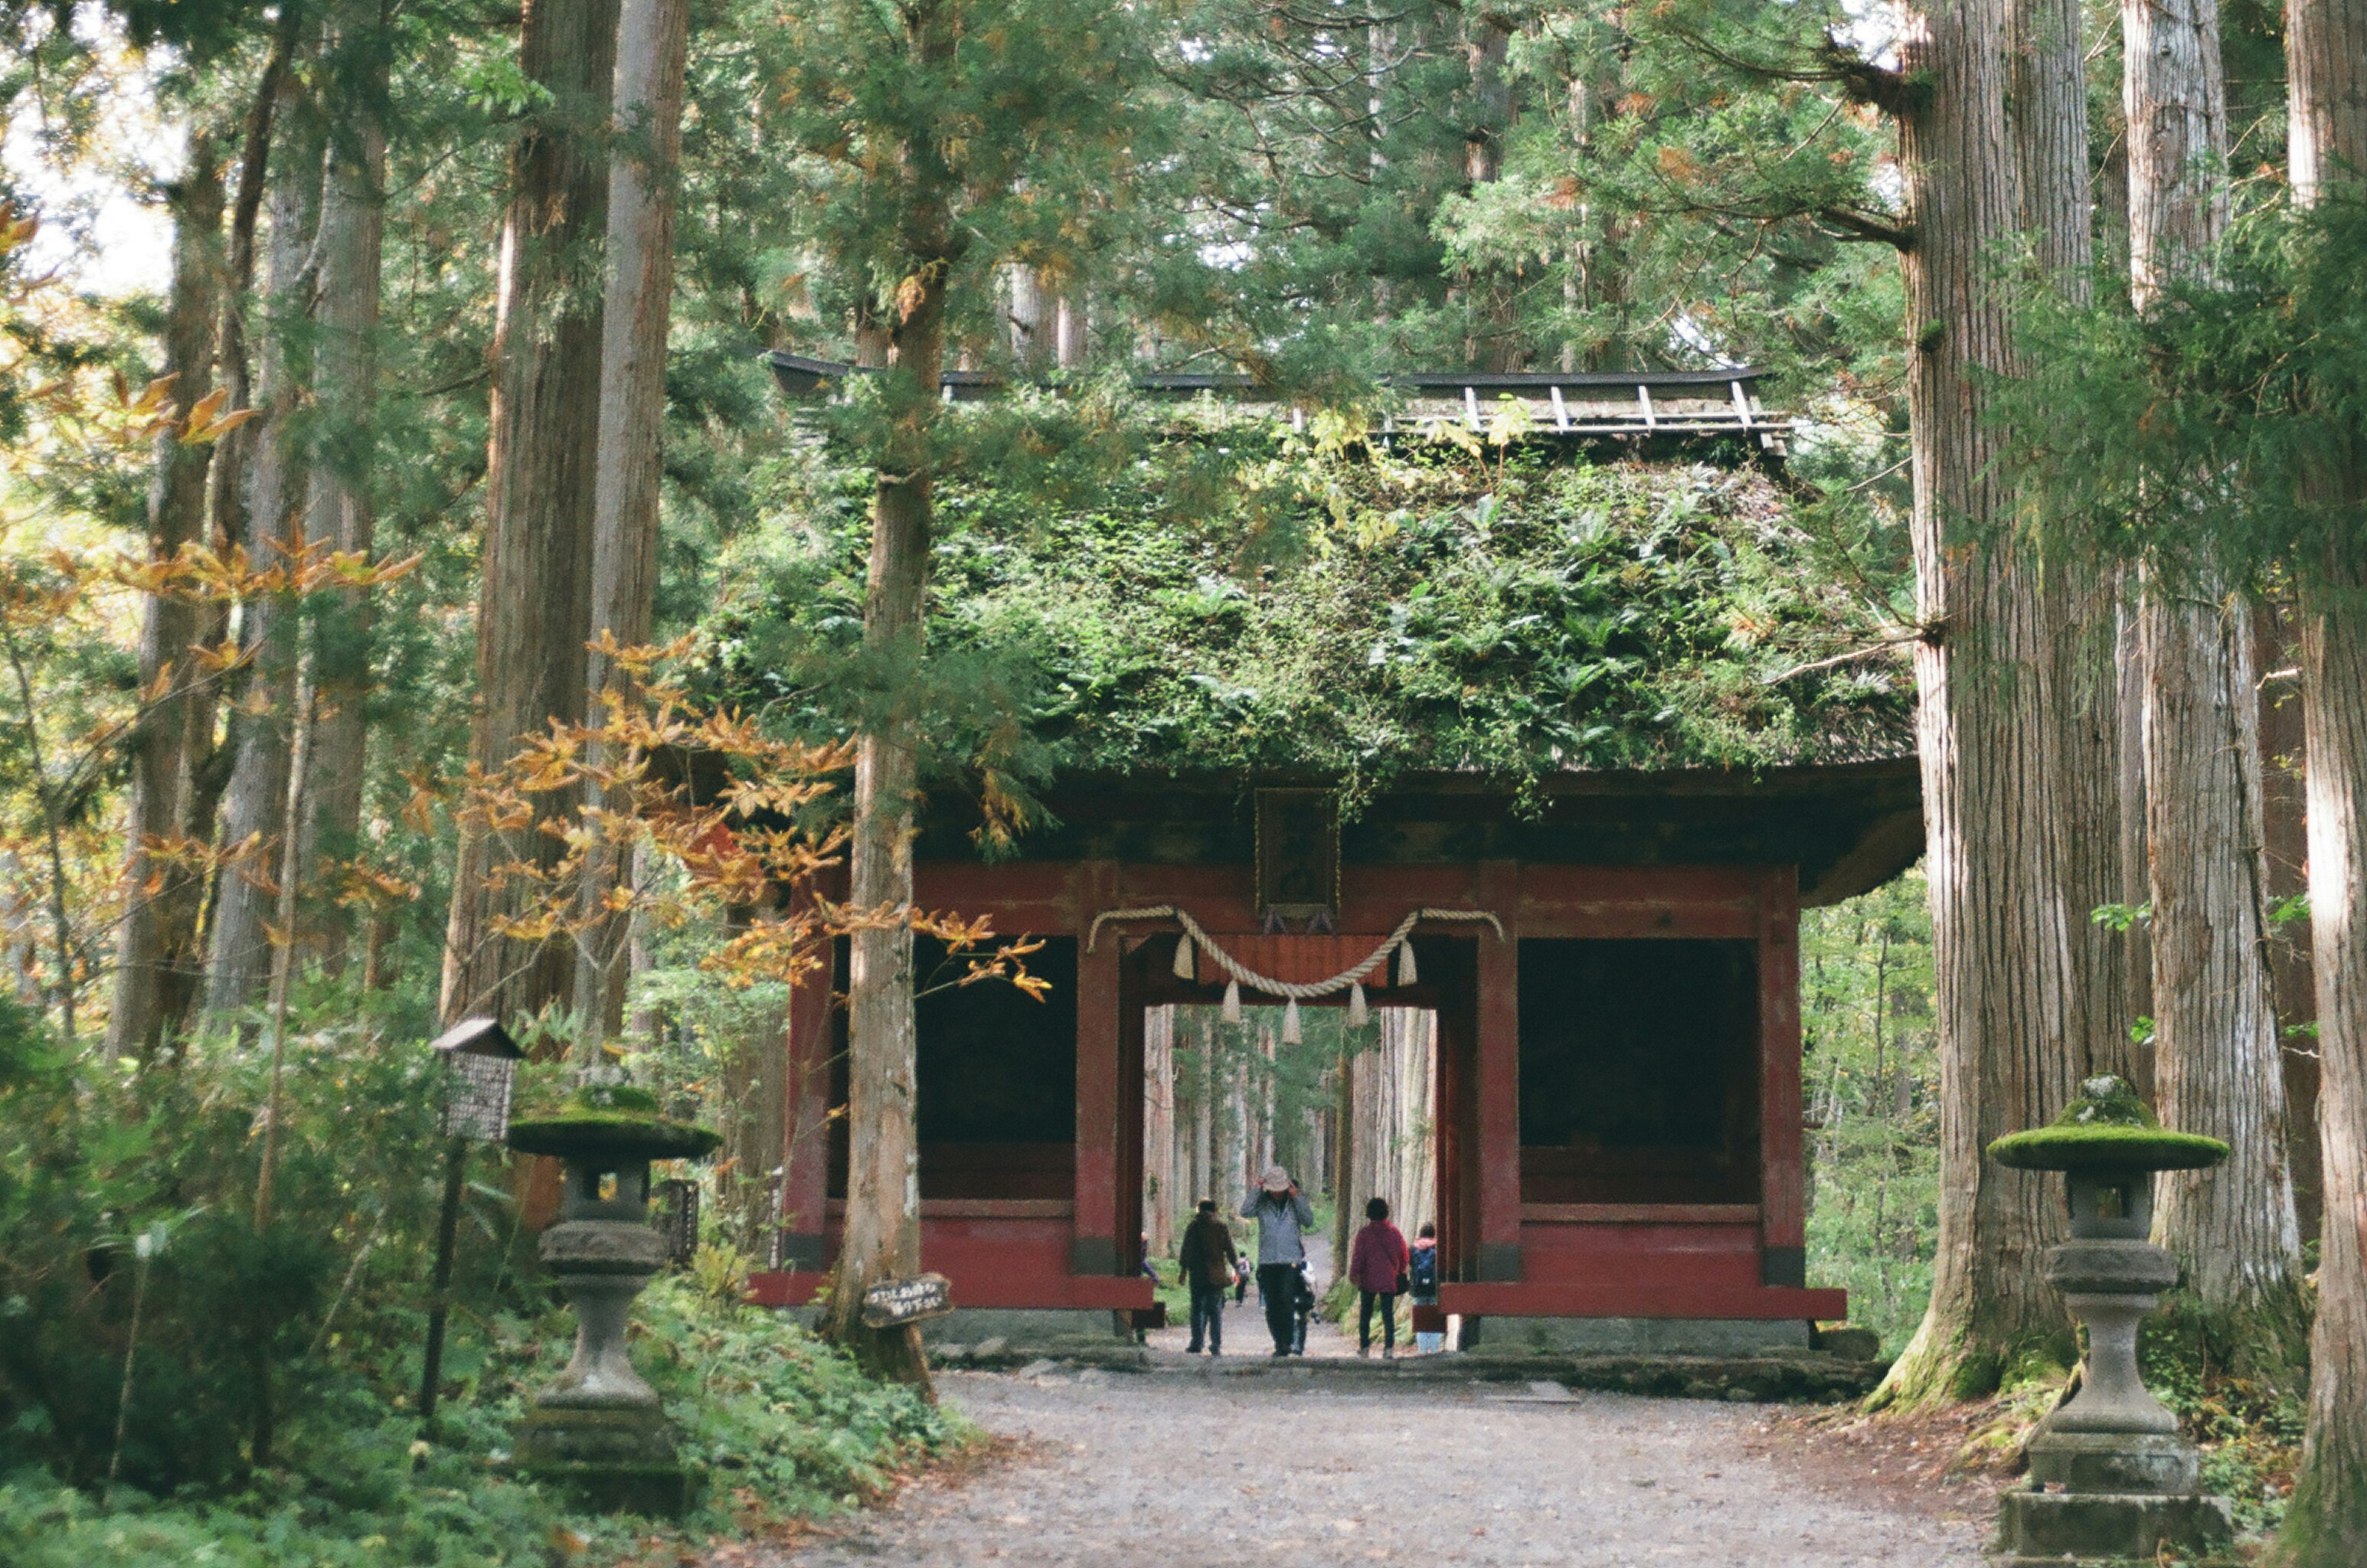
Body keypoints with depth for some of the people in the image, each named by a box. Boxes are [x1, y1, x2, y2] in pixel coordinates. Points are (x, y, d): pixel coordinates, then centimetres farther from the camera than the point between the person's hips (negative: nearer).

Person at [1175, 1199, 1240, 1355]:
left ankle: (1197, 1343, 1)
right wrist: (1236, 1268, 15)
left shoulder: (1193, 1227, 2)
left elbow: (1186, 1251, 4)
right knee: (1216, 1310, 5)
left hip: (1198, 1274, 0)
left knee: (1197, 1308, 7)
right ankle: (1217, 1345, -1)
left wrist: (1184, 1270, 12)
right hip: (1217, 1275, 0)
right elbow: (1230, 1250, 4)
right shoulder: (1223, 1227, 2)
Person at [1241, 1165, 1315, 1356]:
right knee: (1271, 1306, 3)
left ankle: (1285, 1343, -14)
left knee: (1286, 1301, -16)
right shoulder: (1262, 1202, 6)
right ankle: (1279, 1343, 12)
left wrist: (1297, 1197, -14)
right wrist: (1257, 1190, -12)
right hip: (1267, 1261, 2)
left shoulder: (1298, 1200, 6)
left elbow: (1309, 1221, -8)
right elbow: (1245, 1213, -10)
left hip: (1291, 1261, -2)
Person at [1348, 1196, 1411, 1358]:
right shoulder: (1394, 1232, 2)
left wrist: (1353, 1274, -3)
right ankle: (1389, 1346, -11)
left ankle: (1364, 1346, 12)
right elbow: (1404, 1256, 9)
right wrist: (1400, 1272, 23)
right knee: (1388, 1314, 1)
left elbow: (1358, 1256, -9)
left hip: (1368, 1280, -1)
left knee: (1365, 1314, 11)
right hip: (1389, 1281, 1)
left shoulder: (1364, 1233, -6)